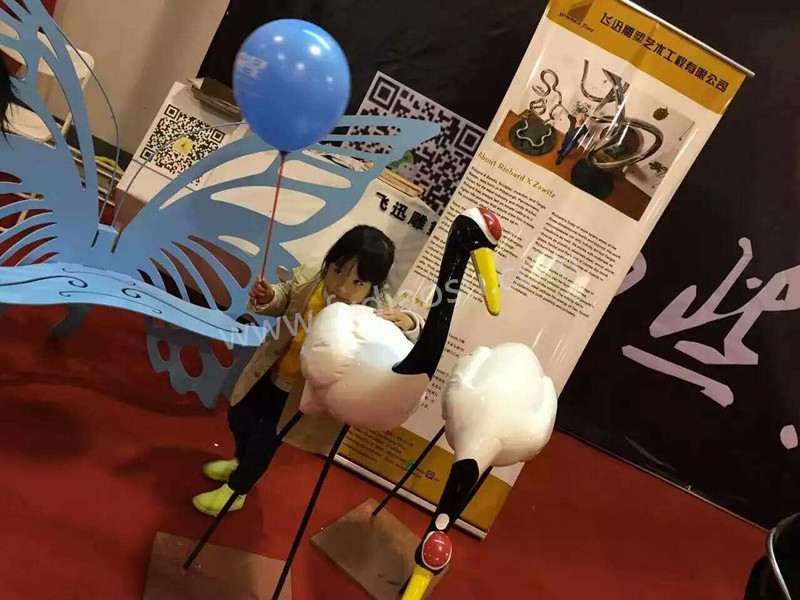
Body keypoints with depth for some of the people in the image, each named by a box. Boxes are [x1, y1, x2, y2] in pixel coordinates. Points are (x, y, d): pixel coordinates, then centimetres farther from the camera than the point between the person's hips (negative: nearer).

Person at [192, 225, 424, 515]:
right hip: (270, 372, 5)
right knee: (238, 417, 26)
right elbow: (285, 298, 1)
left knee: (264, 439, 11)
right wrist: (268, 298, -21)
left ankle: (235, 491, 43)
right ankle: (241, 462, 61)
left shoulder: (378, 312, -31)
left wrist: (407, 322, -49)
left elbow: (416, 341, -29)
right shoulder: (308, 278, -20)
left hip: (305, 392, -5)